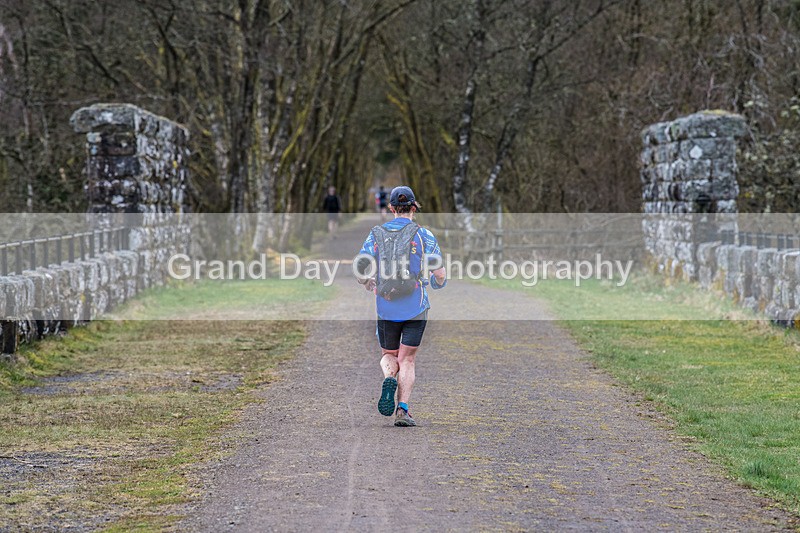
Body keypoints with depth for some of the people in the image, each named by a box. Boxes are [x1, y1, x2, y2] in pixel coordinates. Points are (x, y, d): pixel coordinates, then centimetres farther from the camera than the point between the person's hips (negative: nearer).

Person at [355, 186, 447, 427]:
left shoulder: (376, 234, 3)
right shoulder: (424, 235, -3)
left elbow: (359, 268, 1)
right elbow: (439, 274, -7)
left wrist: (369, 284, 21)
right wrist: (438, 282, 16)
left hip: (386, 308, 1)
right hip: (416, 308, -1)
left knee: (388, 356, 17)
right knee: (407, 360, 5)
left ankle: (389, 378, -16)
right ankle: (403, 411, -8)